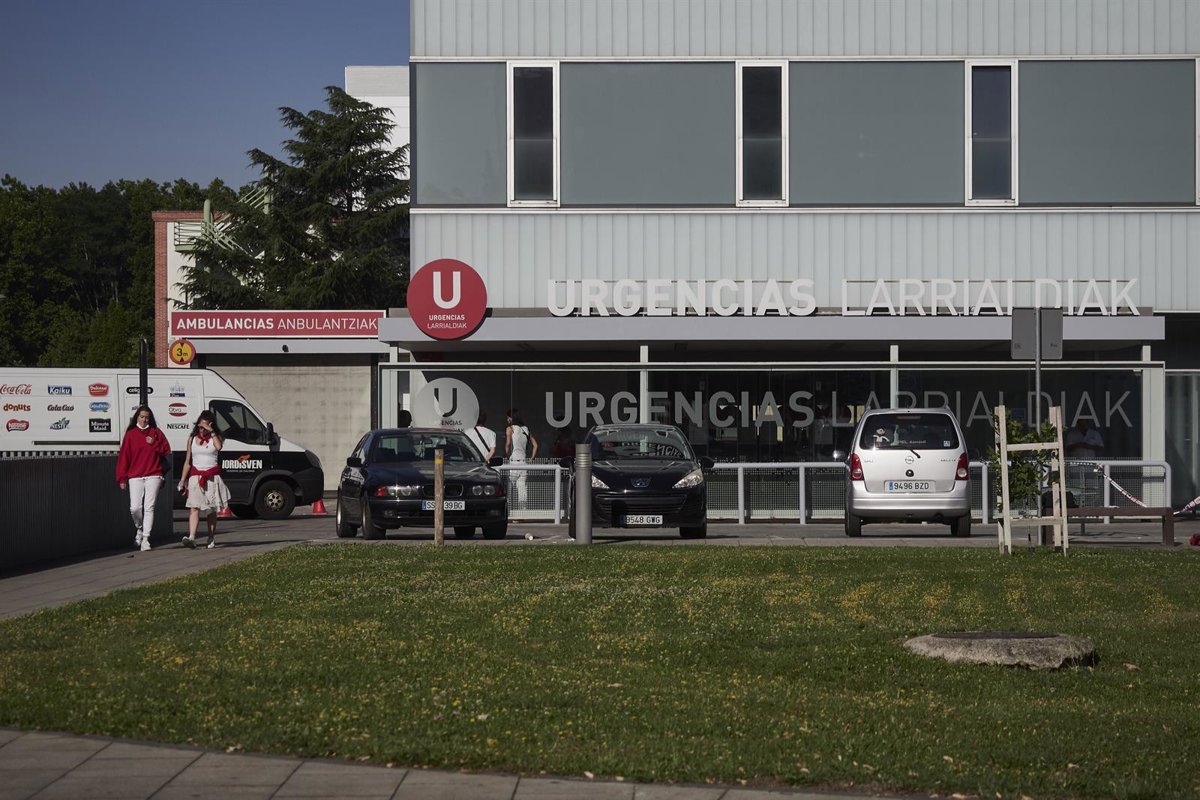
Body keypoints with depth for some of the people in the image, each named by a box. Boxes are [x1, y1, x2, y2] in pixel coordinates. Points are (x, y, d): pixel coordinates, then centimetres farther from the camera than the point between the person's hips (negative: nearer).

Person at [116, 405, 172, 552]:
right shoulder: (131, 434, 6)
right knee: (135, 508, -9)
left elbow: (166, 450, 10)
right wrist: (121, 478, -1)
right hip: (135, 476, 0)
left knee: (149, 507, -5)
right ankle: (140, 529, 20)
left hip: (153, 475, 0)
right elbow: (124, 456, 4)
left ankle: (145, 538, -3)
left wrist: (154, 444, -8)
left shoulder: (156, 432, 10)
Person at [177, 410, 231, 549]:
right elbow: (188, 461, 12)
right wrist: (182, 480, 9)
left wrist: (211, 432, -18)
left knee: (211, 510, 5)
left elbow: (219, 446, -21)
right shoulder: (192, 439, 10)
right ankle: (191, 537, -25)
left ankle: (211, 539, 13)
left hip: (212, 477, -1)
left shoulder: (215, 437, 4)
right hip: (195, 477, 1)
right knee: (194, 507, -13)